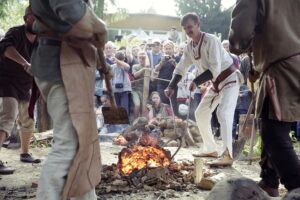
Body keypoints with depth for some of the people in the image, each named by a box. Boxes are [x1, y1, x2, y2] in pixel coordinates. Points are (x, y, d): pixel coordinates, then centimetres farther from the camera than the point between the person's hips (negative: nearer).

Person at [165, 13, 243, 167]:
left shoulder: (210, 40, -24)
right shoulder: (190, 47, 0)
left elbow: (215, 68, -31)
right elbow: (181, 68, 4)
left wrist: (197, 82, -34)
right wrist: (171, 86, -9)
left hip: (229, 80, -9)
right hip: (216, 83, 9)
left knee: (223, 113, -25)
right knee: (201, 113, 11)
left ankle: (227, 156, -28)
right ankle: (210, 149, 22)